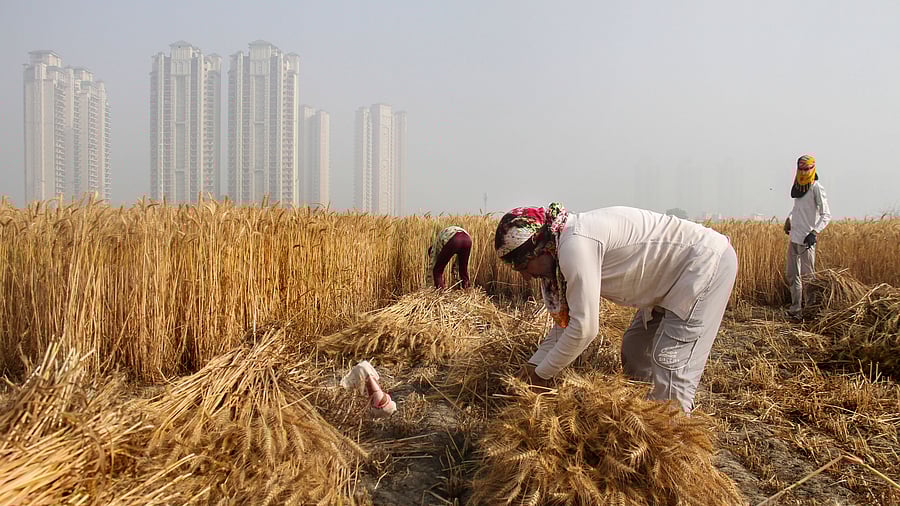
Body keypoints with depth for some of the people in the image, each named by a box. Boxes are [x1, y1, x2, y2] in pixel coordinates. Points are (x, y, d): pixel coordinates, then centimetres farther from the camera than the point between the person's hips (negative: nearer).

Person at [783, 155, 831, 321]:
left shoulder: (816, 188, -10)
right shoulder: (798, 187, 12)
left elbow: (826, 215, -16)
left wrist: (815, 232, -26)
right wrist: (789, 219, 21)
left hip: (807, 240, -7)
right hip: (794, 238, 8)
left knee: (807, 276, -2)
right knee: (792, 275, 9)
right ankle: (795, 309, 16)